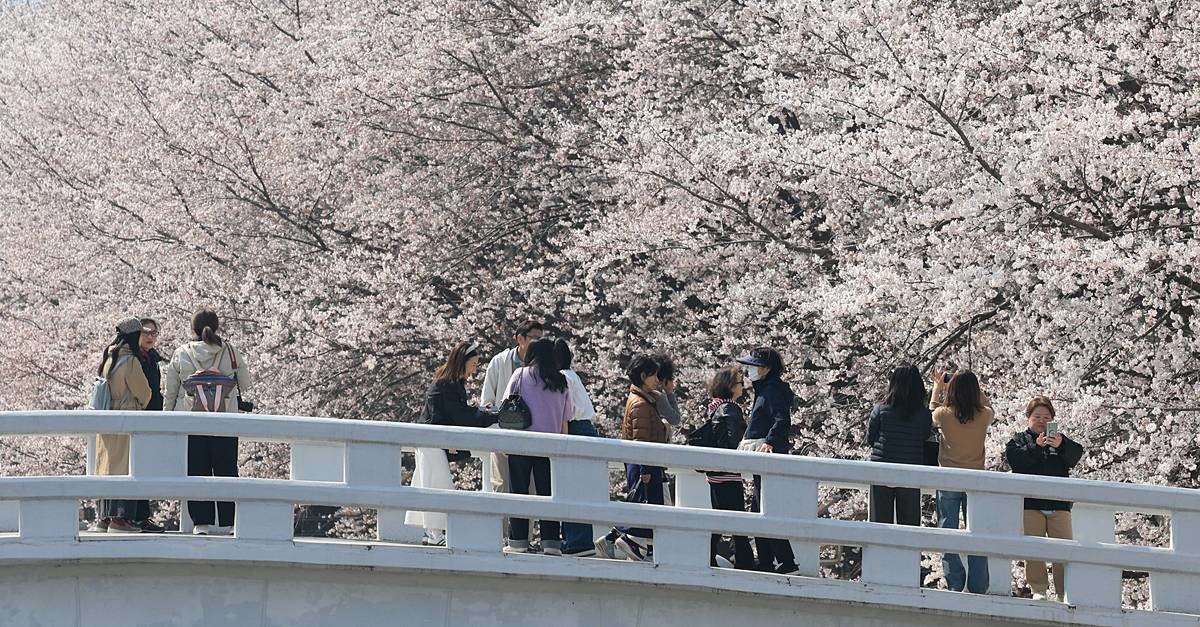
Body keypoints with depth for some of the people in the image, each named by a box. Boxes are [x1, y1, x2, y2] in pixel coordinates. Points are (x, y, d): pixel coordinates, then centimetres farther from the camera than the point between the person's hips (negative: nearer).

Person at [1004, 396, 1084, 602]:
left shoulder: (1060, 440, 15)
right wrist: (1037, 447, -23)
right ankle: (1038, 589, 1)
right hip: (1030, 503, -1)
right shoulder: (1019, 440, 11)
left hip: (1059, 503, 1)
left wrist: (1060, 445, -26)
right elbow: (1016, 460, -10)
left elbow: (1075, 455, -6)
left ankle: (1064, 592, -1)